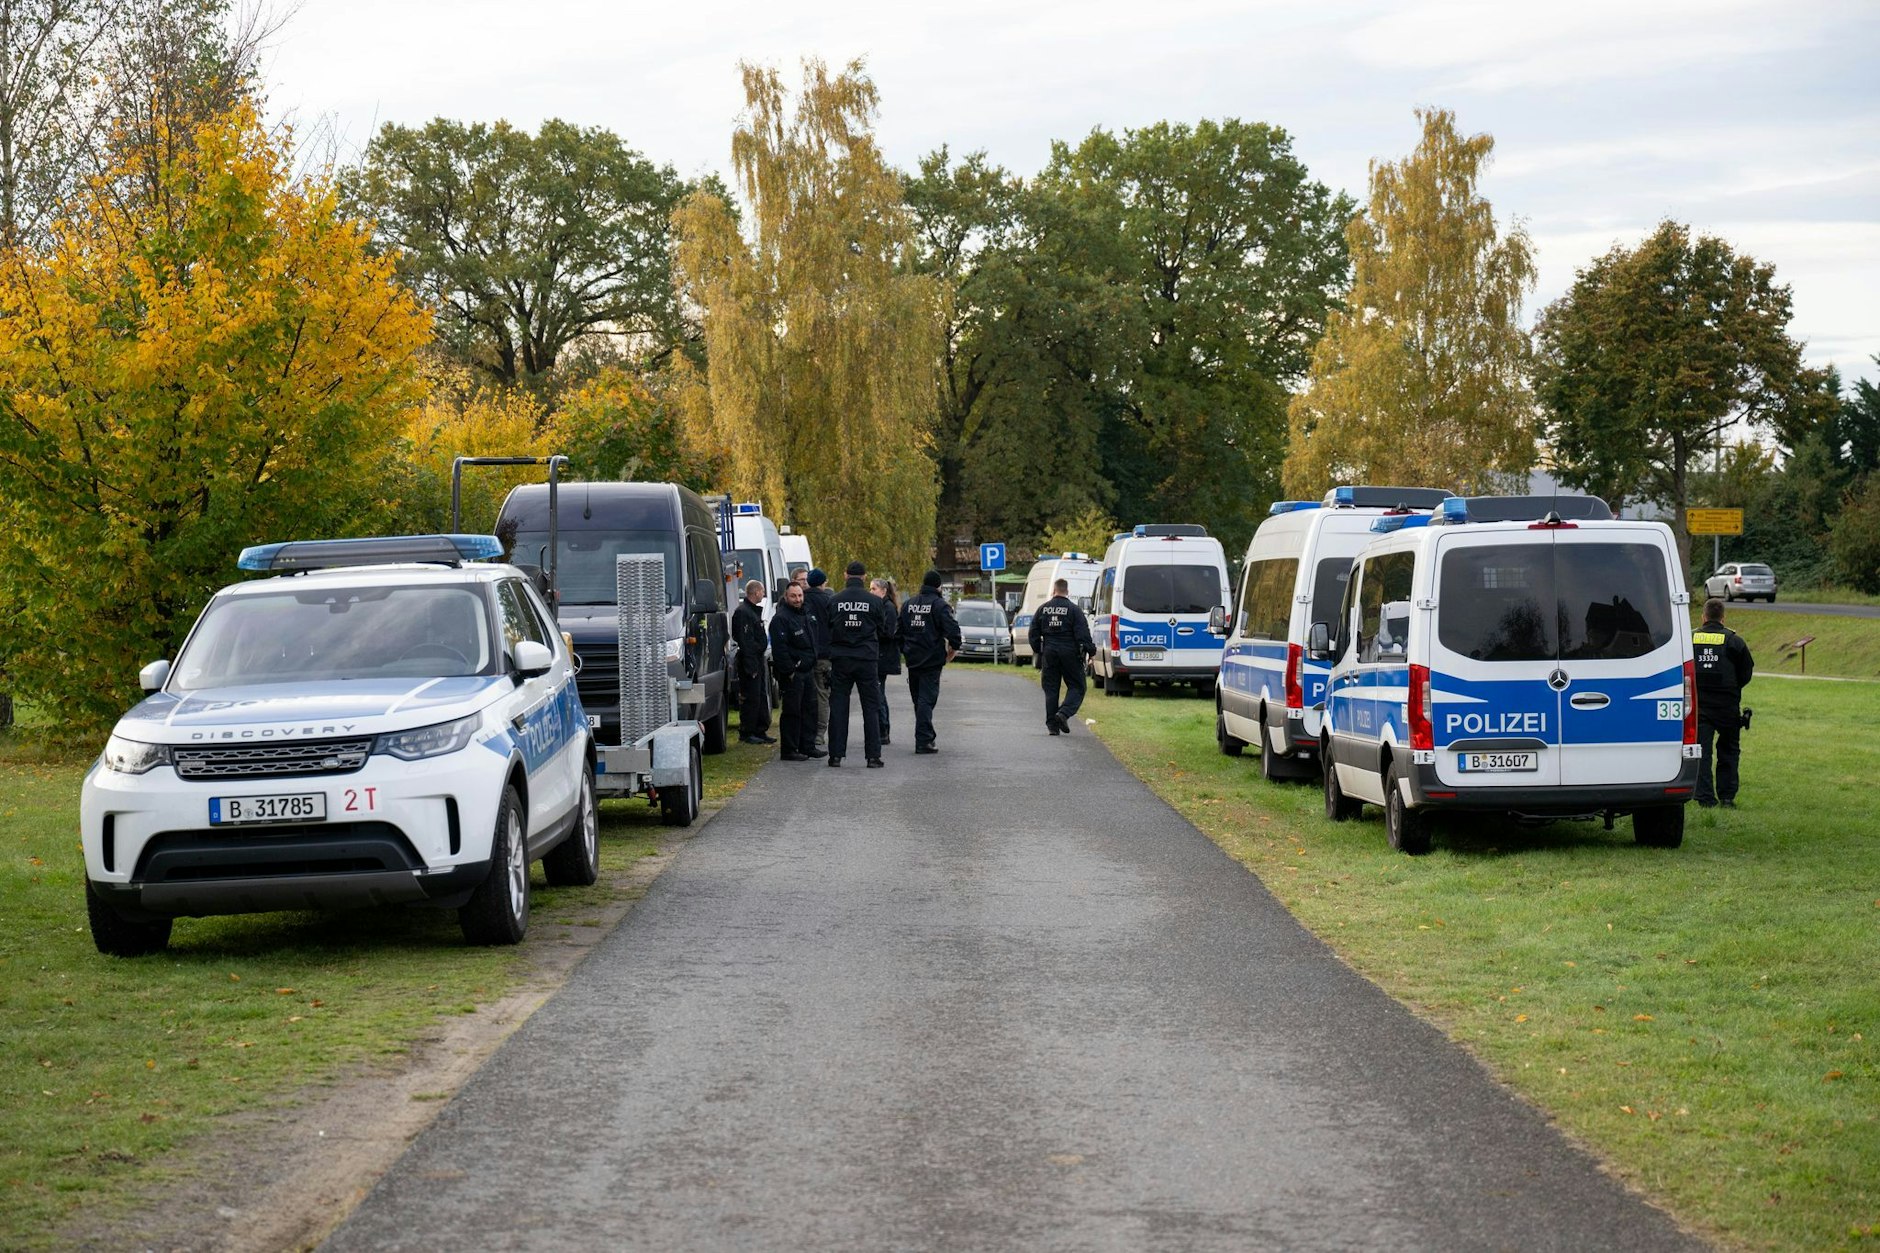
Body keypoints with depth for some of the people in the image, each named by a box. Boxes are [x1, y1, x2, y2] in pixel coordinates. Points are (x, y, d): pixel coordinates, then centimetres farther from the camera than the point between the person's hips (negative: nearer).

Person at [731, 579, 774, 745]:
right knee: (750, 698, -7)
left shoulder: (753, 611, 18)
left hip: (757, 659, 10)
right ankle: (746, 733, -2)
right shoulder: (743, 613, -16)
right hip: (750, 661, -10)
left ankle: (760, 731, 19)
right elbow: (745, 642, -20)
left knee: (761, 696, 13)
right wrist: (751, 665, -23)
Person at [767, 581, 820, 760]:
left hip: (807, 671, 9)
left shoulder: (804, 616, 16)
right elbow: (779, 648, -20)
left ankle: (808, 746, 20)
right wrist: (789, 671, -21)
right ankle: (789, 750, -2)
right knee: (791, 712, -6)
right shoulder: (780, 618, -14)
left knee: (809, 710, 12)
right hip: (792, 675, -9)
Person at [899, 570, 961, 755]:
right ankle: (923, 741, -10)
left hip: (912, 658, 5)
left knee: (919, 699, 15)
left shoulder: (908, 603, 9)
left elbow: (899, 629, 13)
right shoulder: (940, 604, -11)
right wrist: (953, 648, -3)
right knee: (927, 699, -5)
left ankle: (926, 737, 23)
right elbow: (952, 628, -19)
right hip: (931, 659, -5)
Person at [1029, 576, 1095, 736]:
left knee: (1051, 688, 9)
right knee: (1076, 686, 4)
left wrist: (1037, 650, 22)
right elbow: (1083, 633, -11)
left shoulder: (1043, 609, 5)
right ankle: (1064, 713, -18)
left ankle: (1052, 724, 6)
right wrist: (1091, 651, -5)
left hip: (1049, 652, 3)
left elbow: (1033, 633, 10)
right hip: (1070, 653, -3)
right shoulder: (1074, 609, -6)